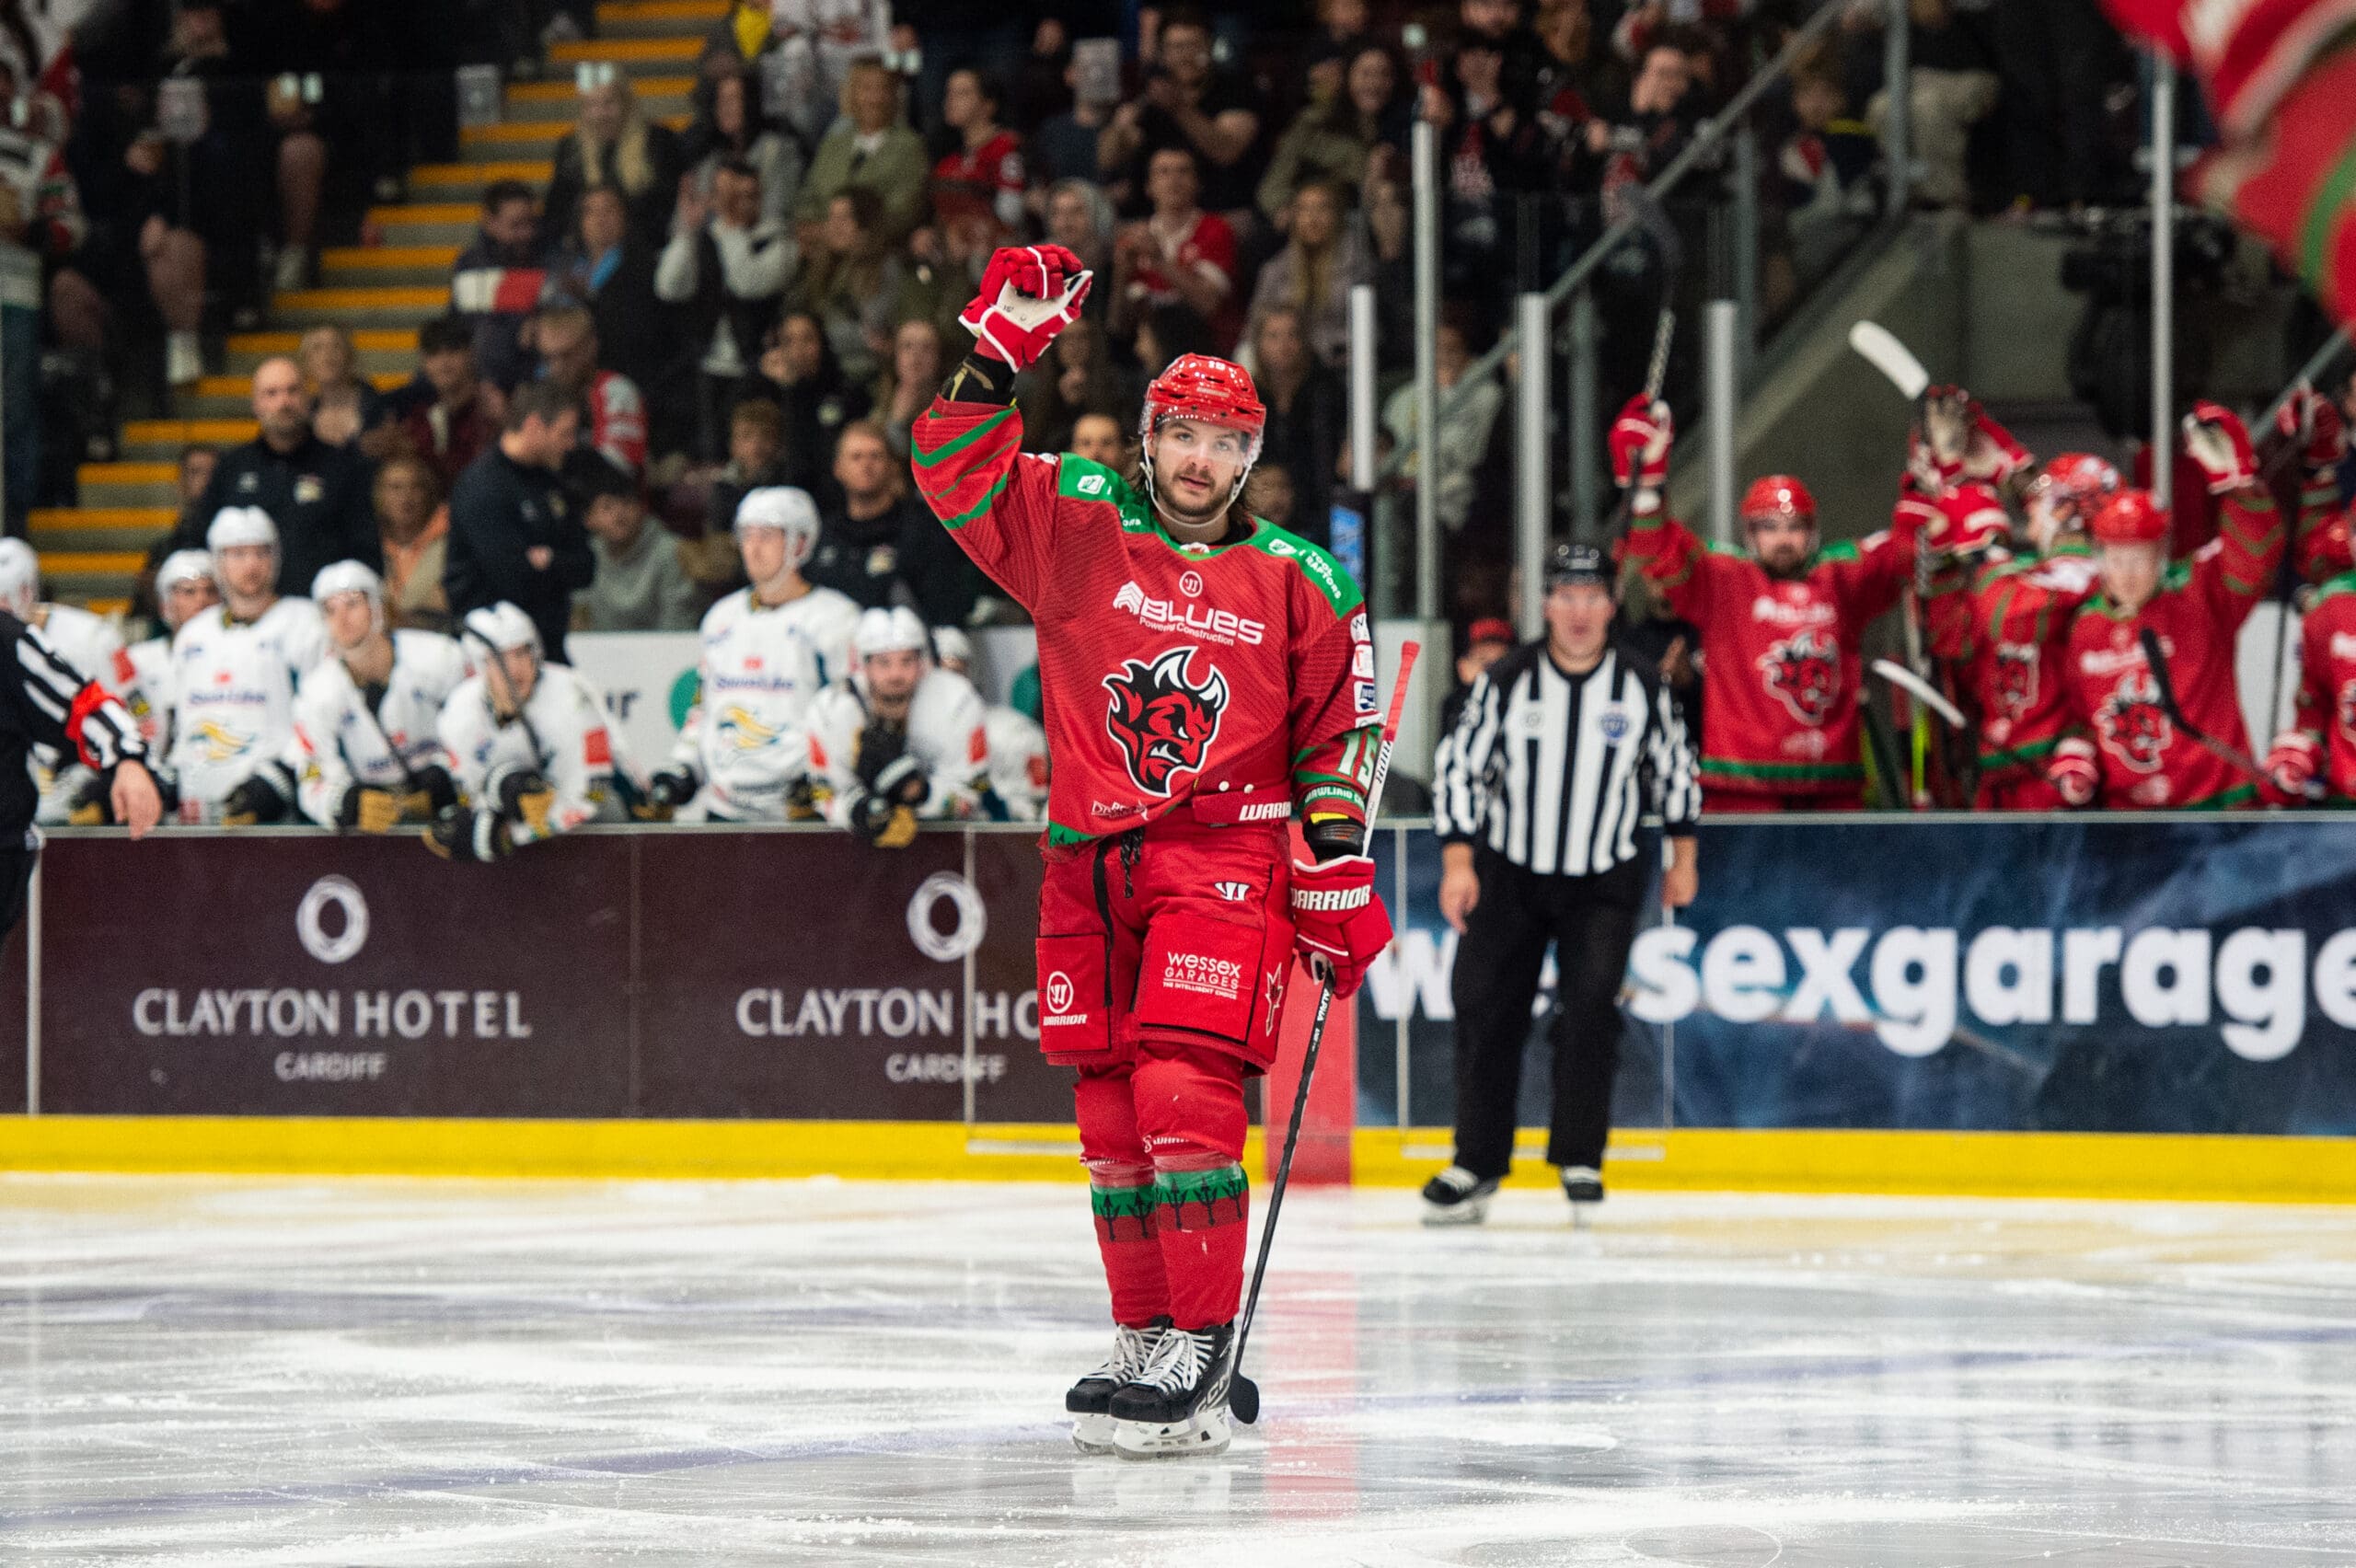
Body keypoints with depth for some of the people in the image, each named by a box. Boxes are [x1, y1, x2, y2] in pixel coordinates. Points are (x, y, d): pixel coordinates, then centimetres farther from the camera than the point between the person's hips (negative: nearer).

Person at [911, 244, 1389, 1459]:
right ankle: (1145, 1340, 17)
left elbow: (1339, 735, 8)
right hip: (1090, 858, 3)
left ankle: (1203, 1354, -16)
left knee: (1185, 1088, -18)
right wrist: (997, 354, -12)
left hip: (1224, 854, -3)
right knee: (1109, 1112, 6)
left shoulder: (1298, 584, 4)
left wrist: (1338, 871, 2)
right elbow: (958, 475, -2)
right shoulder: (1076, 528, 5)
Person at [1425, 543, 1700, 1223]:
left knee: (1590, 1006, -14)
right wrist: (1458, 859, -11)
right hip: (1509, 872, 0)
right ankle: (1477, 1163, 8)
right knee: (1485, 1007, -3)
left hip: (1605, 882, 0)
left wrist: (1684, 854, 11)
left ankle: (1580, 1158, -1)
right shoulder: (1505, 682, -9)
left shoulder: (1642, 685, -5)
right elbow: (1458, 766, -4)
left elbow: (1675, 766, 9)